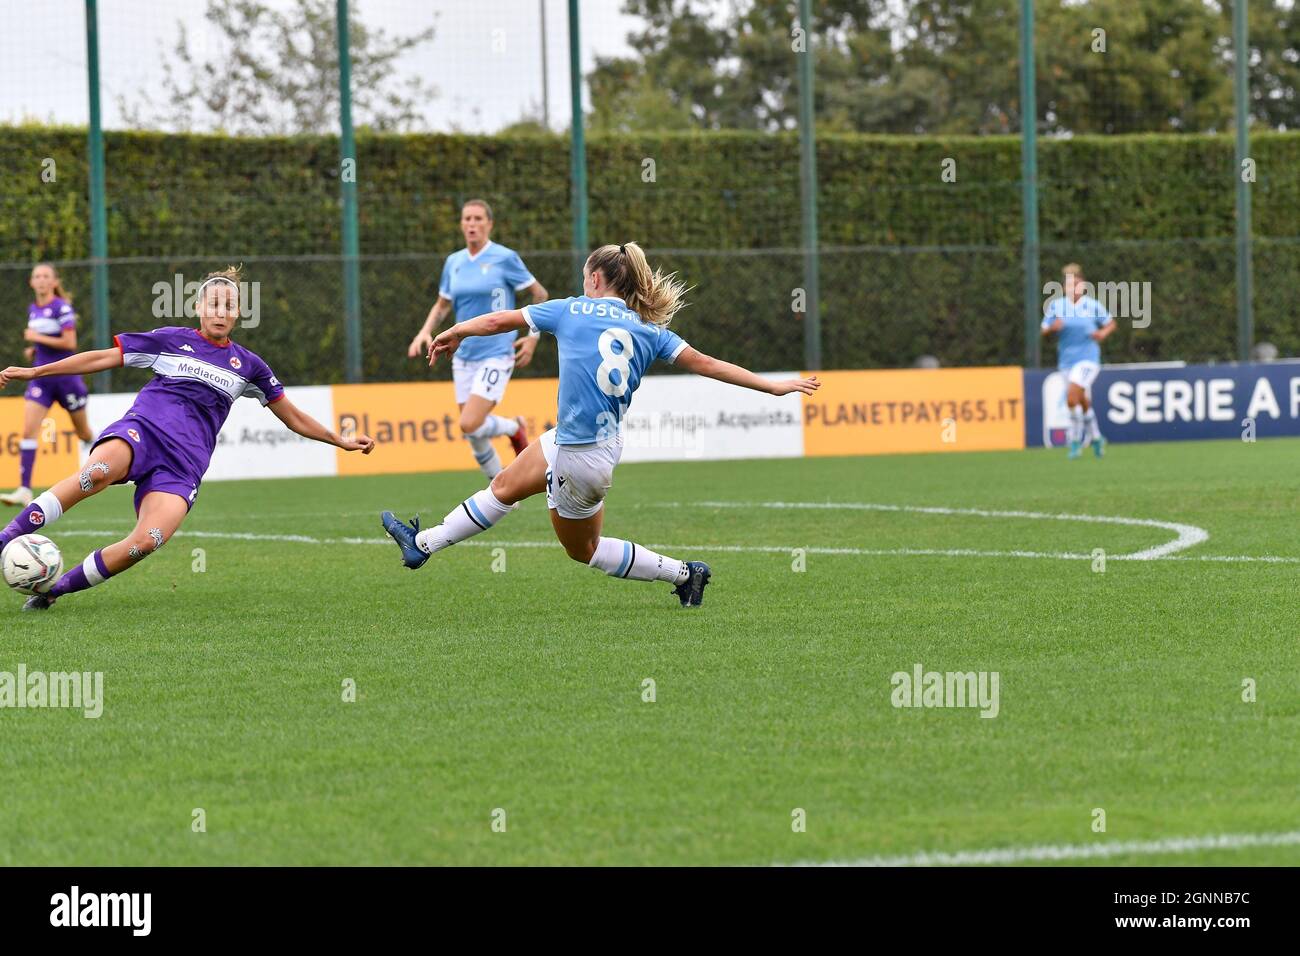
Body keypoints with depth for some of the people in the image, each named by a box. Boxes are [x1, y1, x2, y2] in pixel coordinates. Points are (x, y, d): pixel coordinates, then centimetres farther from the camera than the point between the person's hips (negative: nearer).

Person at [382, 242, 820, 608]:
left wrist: (454, 333, 19)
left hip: (581, 456, -7)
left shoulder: (574, 310, -8)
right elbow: (705, 364, -2)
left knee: (584, 549, 12)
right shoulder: (649, 329, 3)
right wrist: (774, 386, 4)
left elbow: (499, 320, 1)